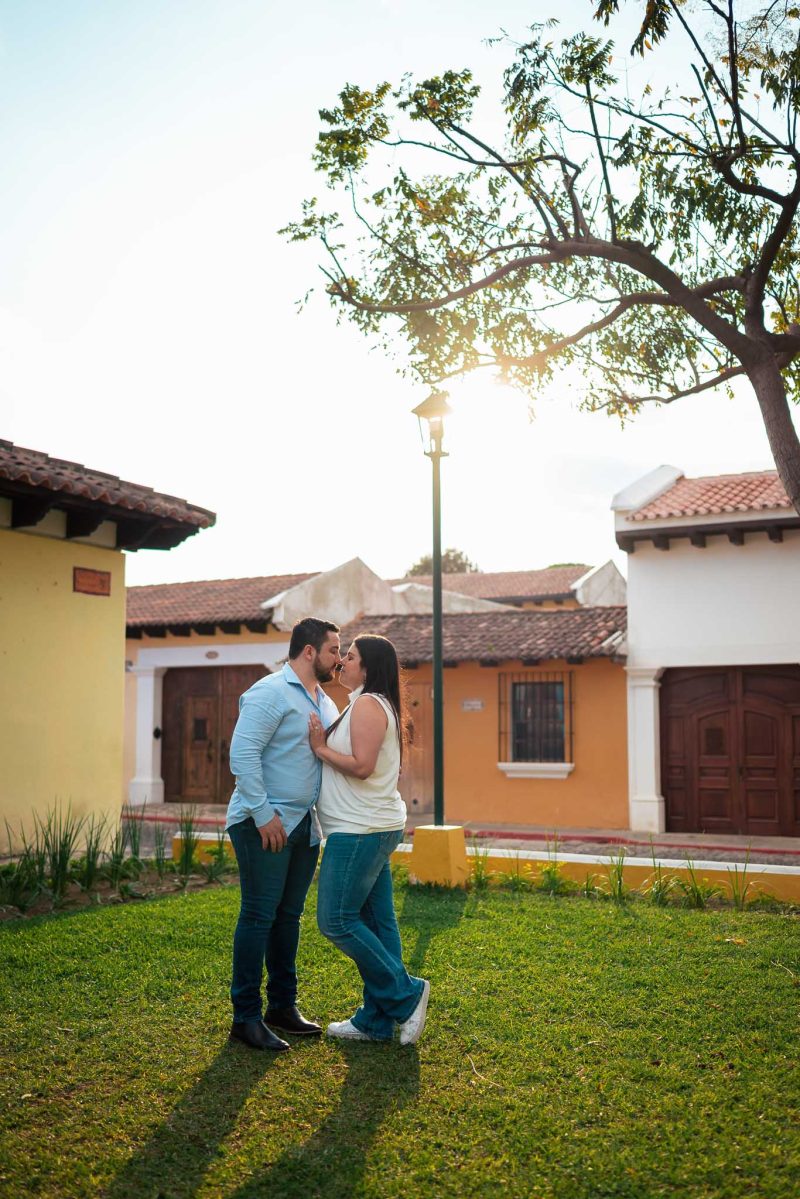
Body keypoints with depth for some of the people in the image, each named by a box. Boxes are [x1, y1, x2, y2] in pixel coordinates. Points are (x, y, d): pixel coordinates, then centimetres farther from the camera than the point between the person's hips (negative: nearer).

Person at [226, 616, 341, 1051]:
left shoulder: (325, 703, 16)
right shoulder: (270, 693, -12)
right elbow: (242, 754, -19)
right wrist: (263, 814, -21)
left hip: (305, 824, 8)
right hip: (264, 823, -8)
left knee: (288, 916, 14)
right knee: (259, 915, -4)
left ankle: (282, 1005, 24)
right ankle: (245, 1017, 4)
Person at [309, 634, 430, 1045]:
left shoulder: (367, 704, -13)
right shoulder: (378, 705, 19)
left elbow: (362, 765, -22)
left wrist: (321, 748, -12)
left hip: (360, 830, -10)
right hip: (377, 827, 10)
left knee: (336, 919, -6)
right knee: (376, 921, 10)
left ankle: (405, 993, 0)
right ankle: (376, 1021, 15)